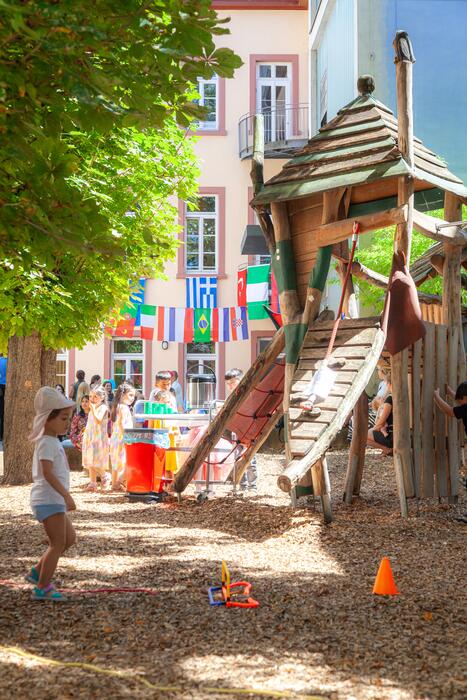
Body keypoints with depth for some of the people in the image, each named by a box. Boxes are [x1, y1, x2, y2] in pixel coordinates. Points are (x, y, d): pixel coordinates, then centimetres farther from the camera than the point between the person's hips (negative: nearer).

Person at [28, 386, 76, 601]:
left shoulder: (52, 442, 16)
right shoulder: (47, 443, -16)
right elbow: (47, 473, -25)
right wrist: (67, 495, -27)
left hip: (54, 500, 10)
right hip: (49, 500, -10)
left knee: (69, 538, 16)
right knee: (58, 543, -6)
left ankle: (38, 572, 20)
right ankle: (42, 587, 0)